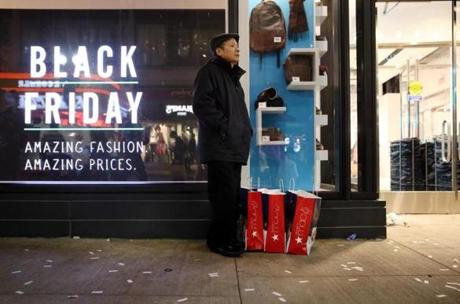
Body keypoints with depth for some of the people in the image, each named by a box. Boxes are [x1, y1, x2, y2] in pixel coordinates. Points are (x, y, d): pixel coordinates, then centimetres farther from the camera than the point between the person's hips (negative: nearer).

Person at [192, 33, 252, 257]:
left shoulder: (233, 76, 24)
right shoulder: (209, 72, -4)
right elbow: (202, 105, -16)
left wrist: (246, 129, 16)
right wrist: (223, 127, -17)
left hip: (234, 146, 9)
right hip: (219, 147, -9)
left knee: (232, 196, 13)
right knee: (225, 196, -8)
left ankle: (230, 238, 24)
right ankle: (221, 241, 5)